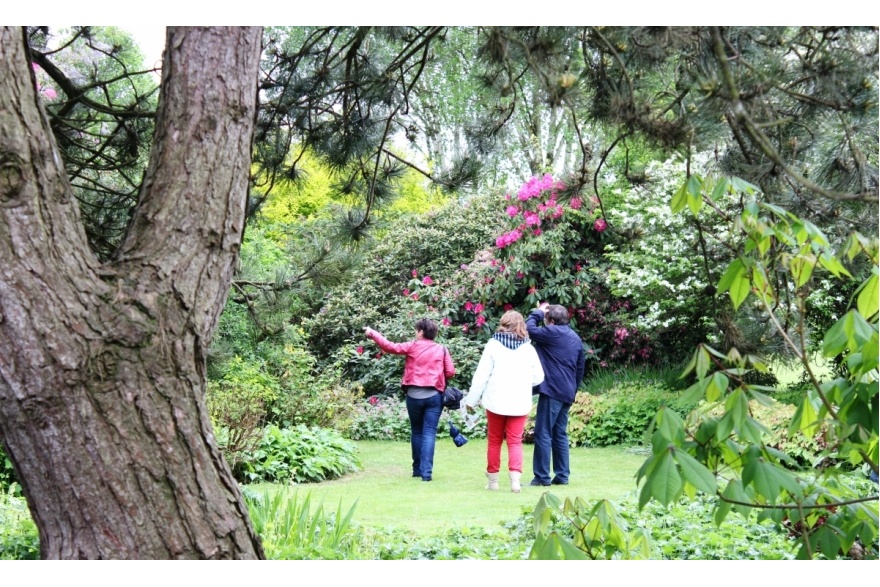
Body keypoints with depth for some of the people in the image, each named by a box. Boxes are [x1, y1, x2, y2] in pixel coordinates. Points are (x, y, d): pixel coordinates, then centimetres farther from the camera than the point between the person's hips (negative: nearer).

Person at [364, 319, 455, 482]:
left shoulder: (412, 347, 1)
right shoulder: (441, 349, 4)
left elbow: (390, 346, -1)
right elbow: (450, 372, 0)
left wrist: (372, 333, 10)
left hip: (414, 395, 0)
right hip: (434, 396, 0)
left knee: (416, 432, 16)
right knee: (429, 433, -2)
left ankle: (417, 469, 22)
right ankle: (426, 472, -12)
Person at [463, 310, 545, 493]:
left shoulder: (493, 345, -6)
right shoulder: (528, 348, 0)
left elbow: (481, 375, -7)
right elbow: (538, 376, 6)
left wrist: (471, 400, 1)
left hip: (496, 401, -1)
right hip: (520, 403, 1)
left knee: (494, 441, 11)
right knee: (515, 441, 4)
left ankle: (493, 480, 16)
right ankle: (515, 478, -13)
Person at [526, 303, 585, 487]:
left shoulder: (553, 333, -9)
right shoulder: (575, 338, 17)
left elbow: (529, 329, -10)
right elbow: (580, 367, 21)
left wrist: (537, 313, 5)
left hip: (552, 390, -9)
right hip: (567, 392, 9)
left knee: (543, 434, -5)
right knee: (560, 434, 13)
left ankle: (542, 477, -6)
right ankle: (562, 475, 13)